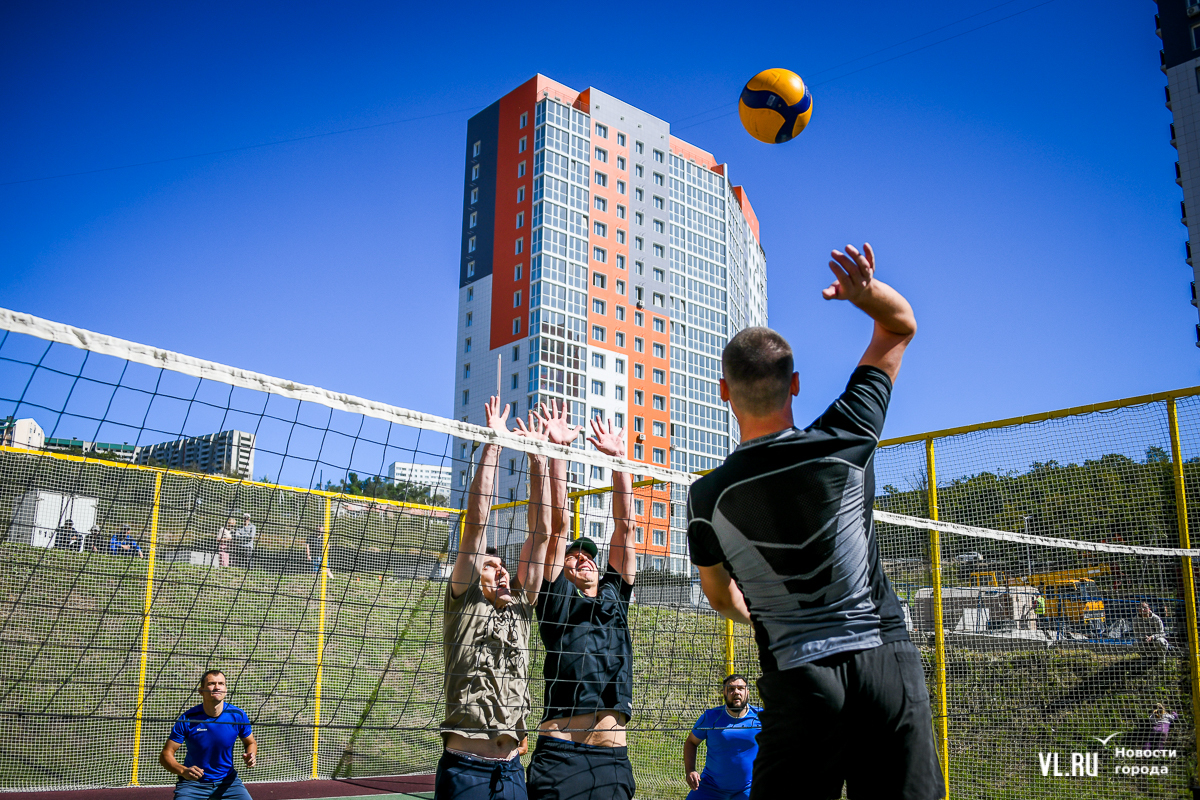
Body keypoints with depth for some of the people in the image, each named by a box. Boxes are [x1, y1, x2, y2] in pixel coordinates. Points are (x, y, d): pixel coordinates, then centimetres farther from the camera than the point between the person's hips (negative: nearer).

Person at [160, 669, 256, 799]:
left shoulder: (238, 716, -9)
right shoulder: (187, 719, -15)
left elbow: (251, 743, 8)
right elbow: (165, 755, -13)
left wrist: (250, 756, -15)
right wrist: (183, 771, -32)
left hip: (227, 781, 2)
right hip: (193, 783, -1)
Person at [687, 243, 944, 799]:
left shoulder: (707, 498, -3)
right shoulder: (843, 441, -5)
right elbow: (901, 325, 8)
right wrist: (863, 292, -12)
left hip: (799, 675, 0)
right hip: (887, 659, 1)